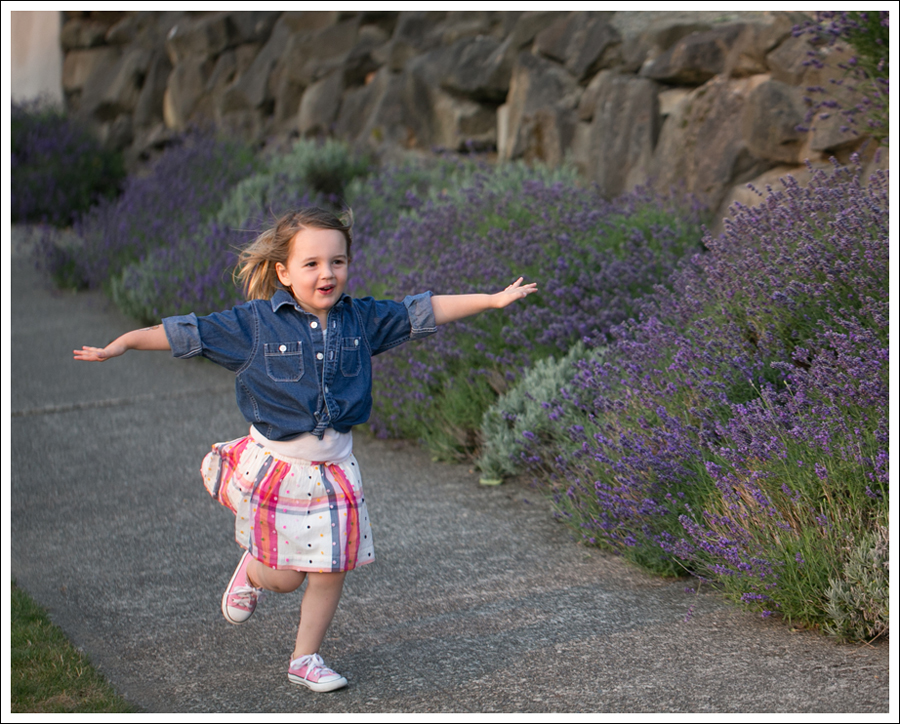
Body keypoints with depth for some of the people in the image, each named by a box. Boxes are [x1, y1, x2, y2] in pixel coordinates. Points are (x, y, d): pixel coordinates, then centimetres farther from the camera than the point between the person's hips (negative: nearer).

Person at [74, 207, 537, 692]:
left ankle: (305, 659, 24)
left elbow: (422, 312, 5)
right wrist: (122, 344, -13)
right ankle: (252, 570, 38)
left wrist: (492, 300, 5)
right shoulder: (254, 324, -11)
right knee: (284, 577, 2)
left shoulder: (361, 319, -1)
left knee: (330, 571, 6)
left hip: (334, 465, 3)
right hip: (275, 465, -3)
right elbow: (188, 334, -8)